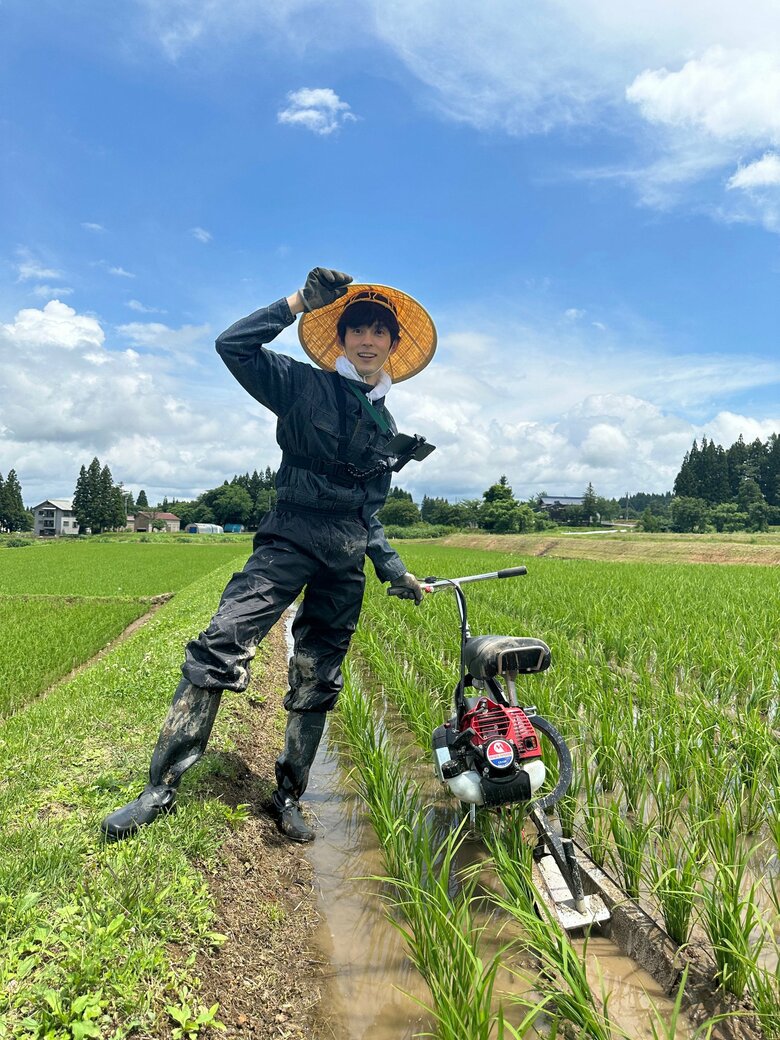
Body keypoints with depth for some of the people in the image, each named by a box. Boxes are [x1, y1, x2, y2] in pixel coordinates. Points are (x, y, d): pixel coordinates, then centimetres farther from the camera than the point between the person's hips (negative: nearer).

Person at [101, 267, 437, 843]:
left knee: (318, 682, 8)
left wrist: (395, 570, 15)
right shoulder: (305, 386, 4)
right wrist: (302, 300, -6)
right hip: (290, 537, -4)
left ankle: (289, 796, 23)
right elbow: (233, 345, -8)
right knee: (220, 647, -19)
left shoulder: (386, 426, 18)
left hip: (347, 559, 5)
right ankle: (161, 787, -8)